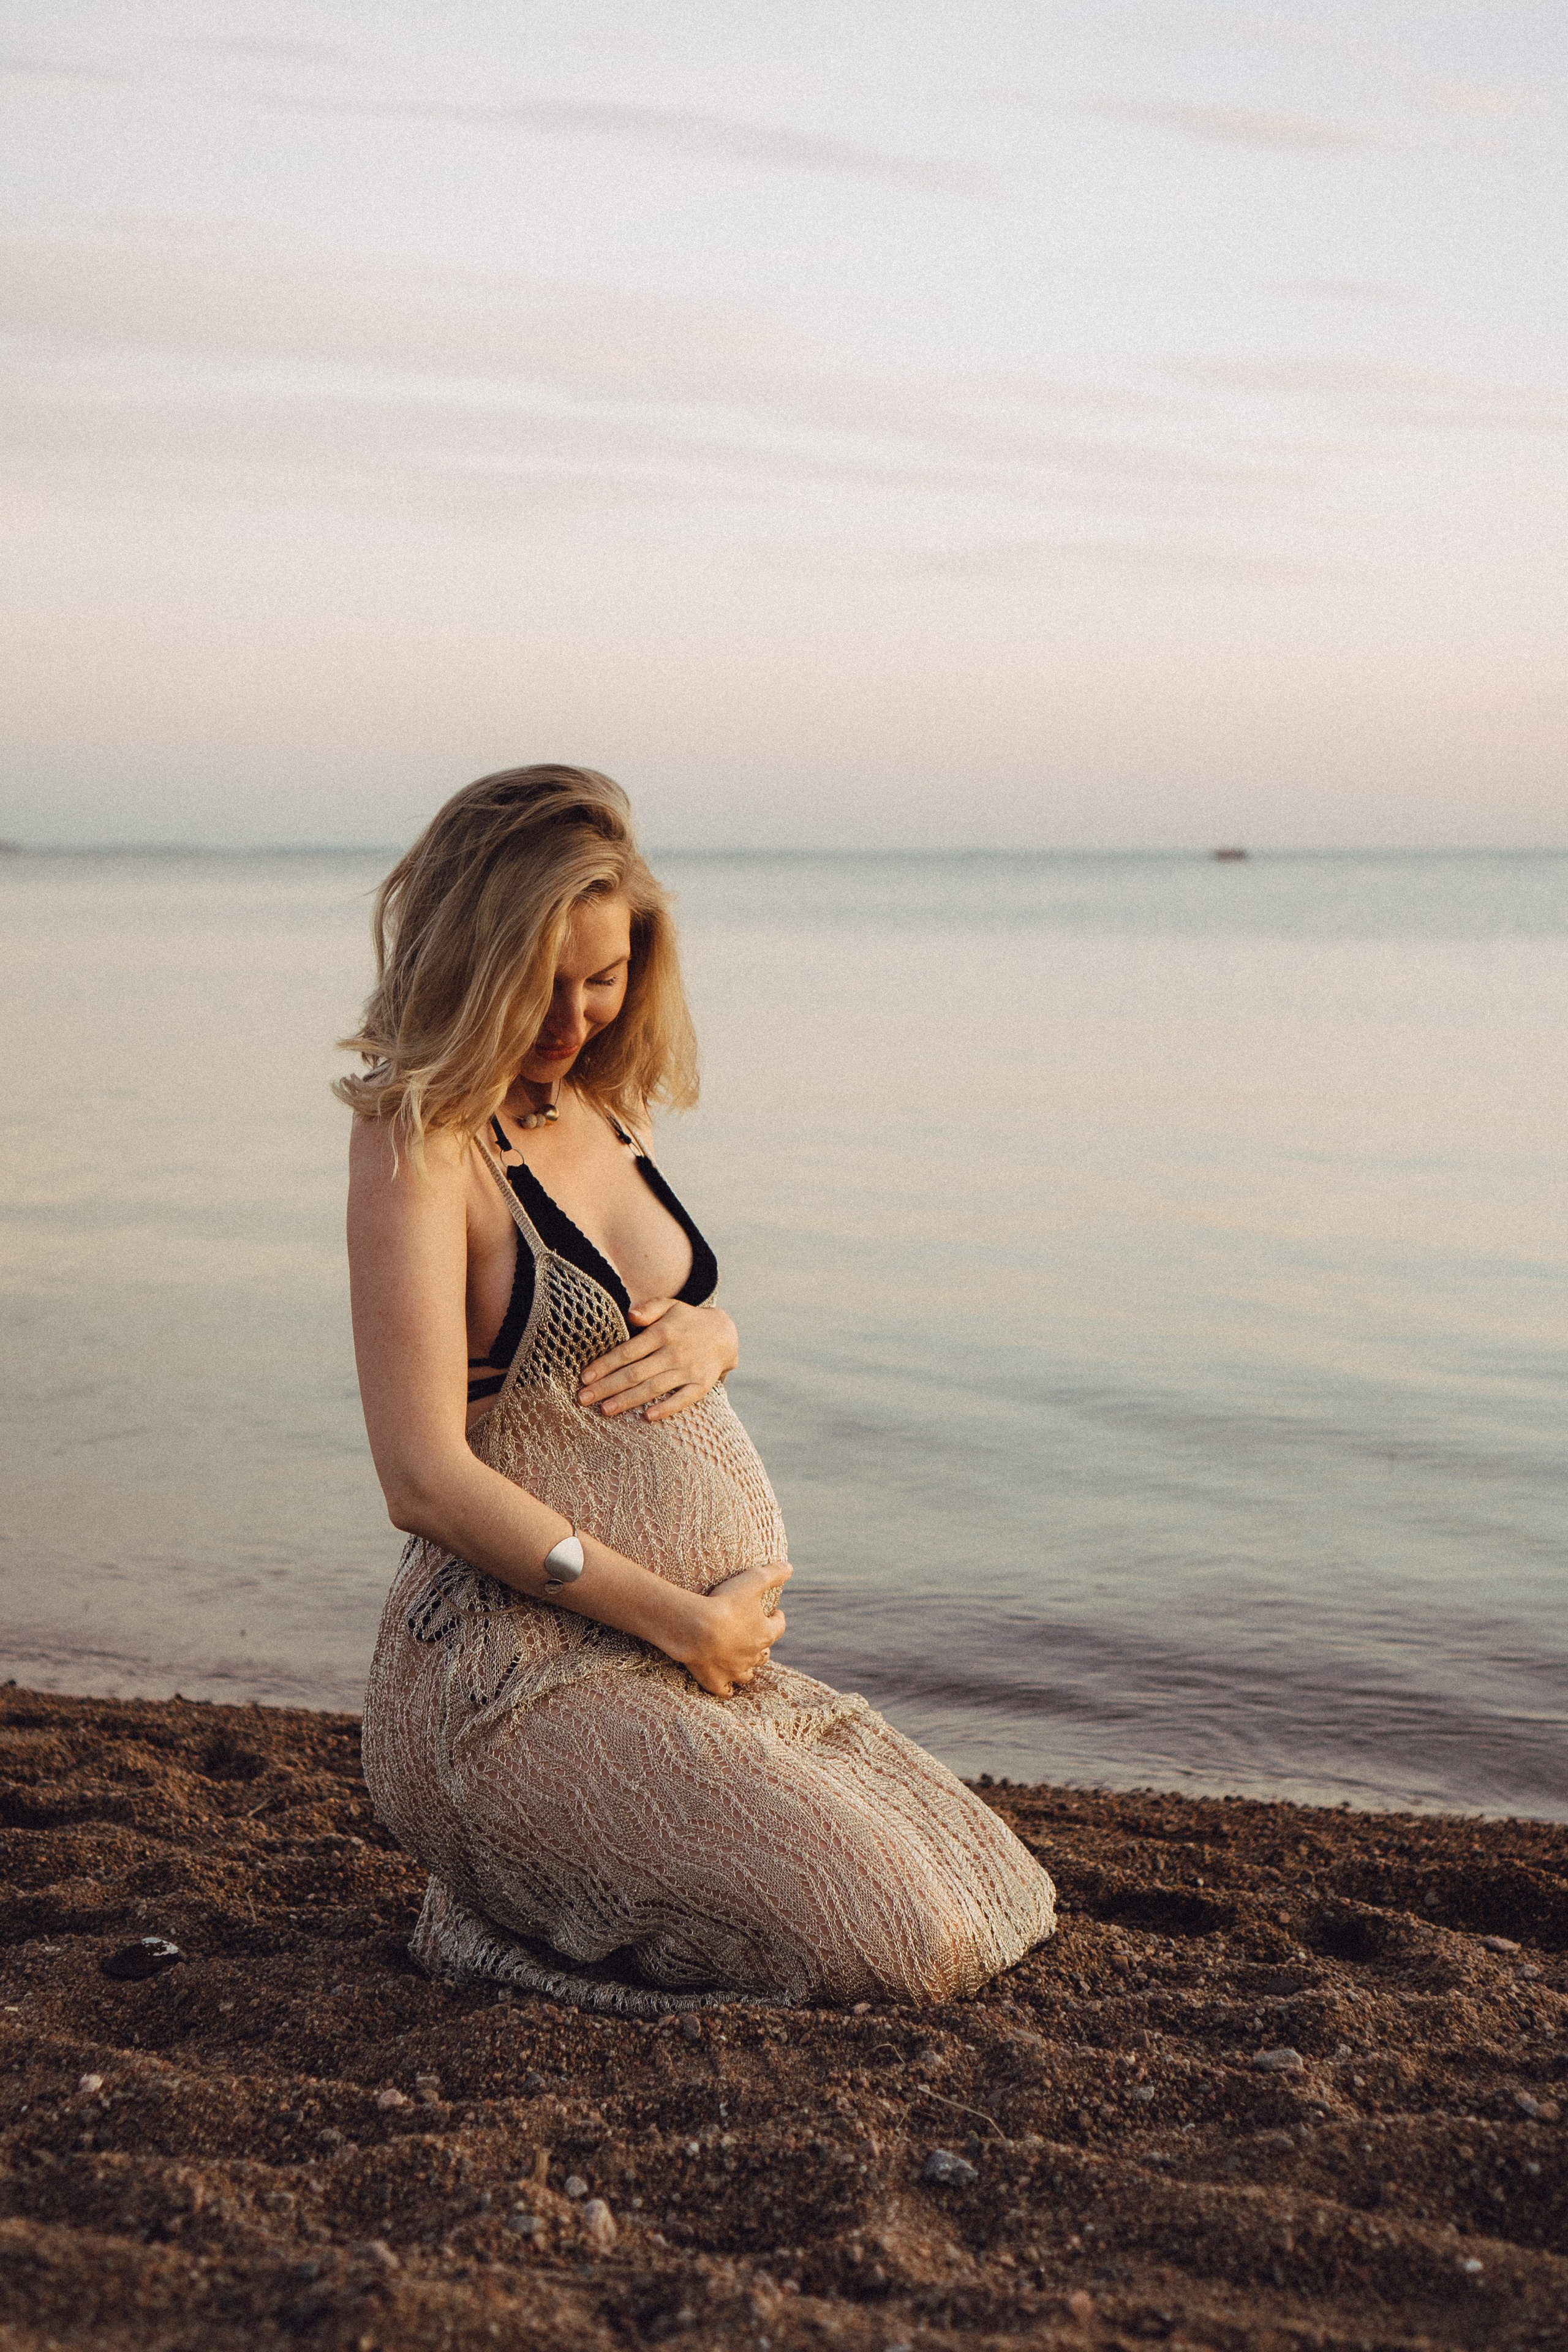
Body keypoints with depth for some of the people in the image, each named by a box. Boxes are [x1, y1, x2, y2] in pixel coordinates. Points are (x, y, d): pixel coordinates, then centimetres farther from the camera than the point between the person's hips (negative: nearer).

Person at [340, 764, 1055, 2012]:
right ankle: (510, 1905, 1)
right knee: (897, 1946, -17)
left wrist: (707, 1333, 0)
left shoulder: (604, 1104, 10)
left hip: (706, 1663, 9)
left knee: (998, 1902, 12)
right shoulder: (419, 1144, -15)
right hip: (524, 1683, -9)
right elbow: (428, 1483, -21)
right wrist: (683, 1620, -16)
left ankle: (565, 1879, 16)